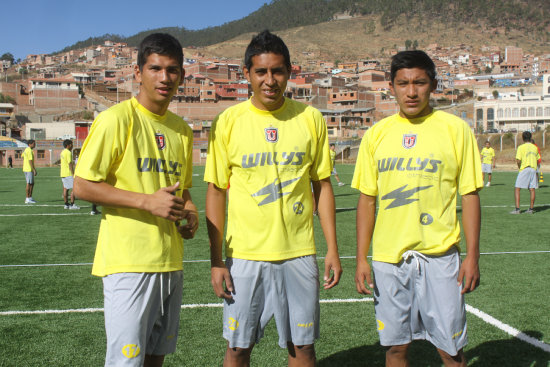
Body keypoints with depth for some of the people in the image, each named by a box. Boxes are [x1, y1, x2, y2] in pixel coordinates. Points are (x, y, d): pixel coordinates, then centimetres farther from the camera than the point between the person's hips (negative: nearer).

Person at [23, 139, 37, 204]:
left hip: (25, 169, 10)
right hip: (29, 169, -10)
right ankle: (27, 199, -2)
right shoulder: (30, 151, -16)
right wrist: (34, 170, -20)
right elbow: (30, 161, -21)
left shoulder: (26, 150, 15)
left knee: (32, 184, 14)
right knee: (29, 184, -5)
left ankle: (30, 198, 18)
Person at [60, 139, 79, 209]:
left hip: (63, 173, 10)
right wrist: (73, 174, -18)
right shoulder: (68, 152, -15)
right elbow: (70, 164, -19)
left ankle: (66, 204, 14)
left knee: (65, 188, 11)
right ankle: (72, 204, -8)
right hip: (68, 174, -10)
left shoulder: (63, 152, 14)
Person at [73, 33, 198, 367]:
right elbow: (82, 186, -11)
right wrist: (148, 201, -19)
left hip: (171, 261, 7)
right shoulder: (116, 119, -9)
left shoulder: (182, 130, 12)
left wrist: (190, 212, 2)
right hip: (129, 261, -6)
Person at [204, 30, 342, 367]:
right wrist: (216, 261, -3)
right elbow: (216, 192, 0)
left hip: (299, 254, 1)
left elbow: (323, 185, 7)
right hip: (244, 255, -1)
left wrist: (333, 249, 3)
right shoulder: (228, 122, -3)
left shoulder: (311, 119, 1)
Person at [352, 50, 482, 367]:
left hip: (439, 255, -2)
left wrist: (473, 257, -5)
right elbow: (367, 200, 7)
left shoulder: (456, 129, -1)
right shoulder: (377, 134, 5)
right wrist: (361, 259, 3)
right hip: (388, 257, 2)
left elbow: (470, 196, 0)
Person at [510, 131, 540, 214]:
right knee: (532, 189, 7)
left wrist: (519, 167, 5)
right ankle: (531, 208, 9)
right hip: (533, 169, 5)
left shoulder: (521, 147, -5)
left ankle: (517, 209, -9)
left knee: (517, 189, -1)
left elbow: (518, 160, -12)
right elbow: (538, 160, 12)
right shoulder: (535, 147, 10)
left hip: (524, 169, -5)